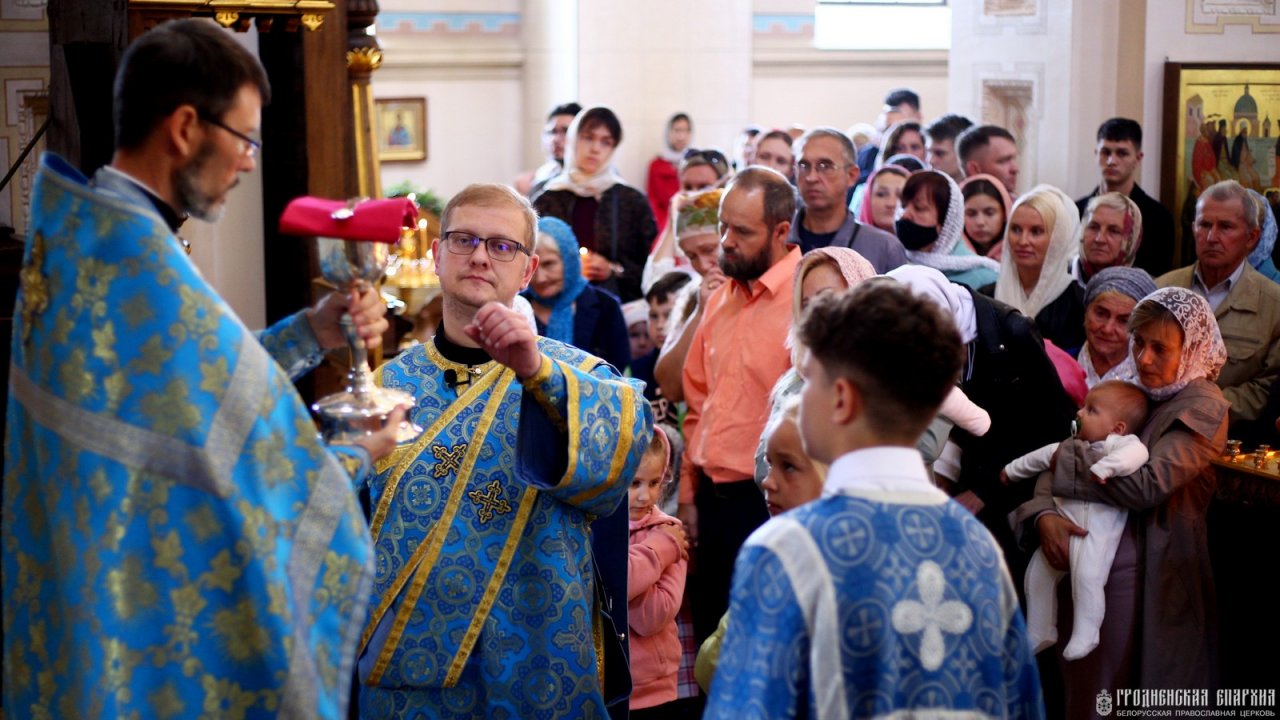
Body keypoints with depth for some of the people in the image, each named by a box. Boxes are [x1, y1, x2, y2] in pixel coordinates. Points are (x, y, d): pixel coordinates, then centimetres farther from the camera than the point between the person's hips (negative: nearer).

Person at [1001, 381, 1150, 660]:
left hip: (1096, 529, -9)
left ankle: (1084, 636, -13)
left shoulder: (1118, 443, -10)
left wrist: (1104, 467, -38)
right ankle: (1038, 635, 27)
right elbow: (1044, 455, 31)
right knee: (1037, 574, 14)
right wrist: (1012, 470, 41)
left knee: (1086, 577, -27)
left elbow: (1137, 452, -33)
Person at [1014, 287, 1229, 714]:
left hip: (1146, 579, -5)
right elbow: (1054, 467, 3)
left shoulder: (1203, 407, -8)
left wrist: (1064, 458, -13)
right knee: (1080, 690, 16)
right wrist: (1042, 514, -17)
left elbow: (1146, 484, -22)